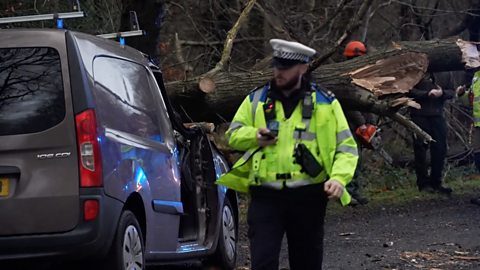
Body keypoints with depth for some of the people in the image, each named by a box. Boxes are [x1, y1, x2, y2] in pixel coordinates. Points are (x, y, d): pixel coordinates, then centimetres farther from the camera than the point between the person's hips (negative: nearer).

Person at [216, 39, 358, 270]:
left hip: (308, 198, 0)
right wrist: (254, 136, -7)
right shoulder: (257, 99, 10)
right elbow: (233, 134, 16)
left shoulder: (325, 103, 5)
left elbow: (346, 148, 6)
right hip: (265, 197, 0)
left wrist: (338, 178, -12)